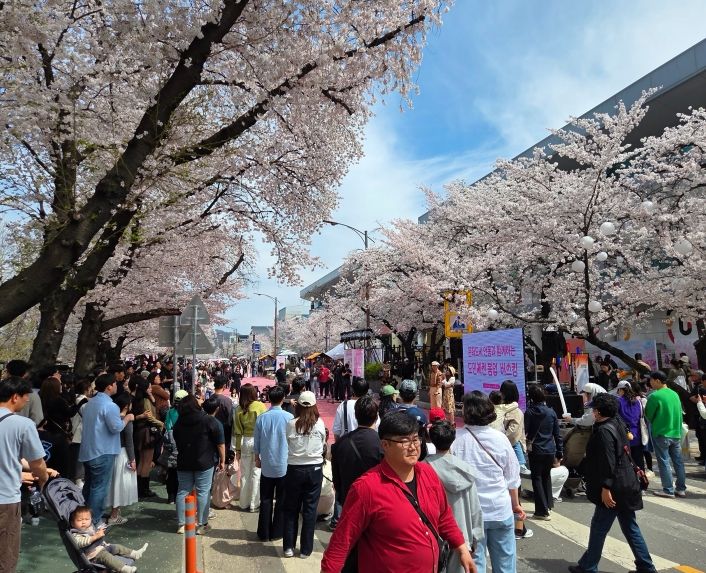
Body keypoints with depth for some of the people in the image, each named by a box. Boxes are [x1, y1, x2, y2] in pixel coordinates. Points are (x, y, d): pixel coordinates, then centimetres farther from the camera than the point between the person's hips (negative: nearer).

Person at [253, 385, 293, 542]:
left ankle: (264, 533, 20)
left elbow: (256, 442, 3)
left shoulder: (261, 418, -6)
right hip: (284, 465, -2)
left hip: (266, 465, 2)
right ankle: (277, 532, 18)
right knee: (281, 500, 11)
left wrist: (257, 458, 18)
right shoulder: (288, 417, -13)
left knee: (266, 500, 13)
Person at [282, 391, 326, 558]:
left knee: (291, 508, 15)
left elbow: (287, 443, -1)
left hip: (294, 469, 0)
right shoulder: (320, 424, -7)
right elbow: (323, 444, 4)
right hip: (314, 469, 0)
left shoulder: (291, 424, -11)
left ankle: (289, 547, 23)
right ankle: (305, 549, 18)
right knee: (310, 509, 11)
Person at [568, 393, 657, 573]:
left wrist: (605, 488, -21)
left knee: (598, 528, 3)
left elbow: (608, 462, -24)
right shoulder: (617, 424, 9)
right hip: (626, 485, 9)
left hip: (614, 488, -9)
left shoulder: (604, 431, -20)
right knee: (630, 528, 17)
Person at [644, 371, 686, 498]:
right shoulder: (675, 394, 5)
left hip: (661, 434, -7)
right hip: (676, 433, 7)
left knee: (664, 462, 1)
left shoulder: (654, 396, -15)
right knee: (678, 461, 11)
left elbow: (648, 415, -7)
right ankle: (681, 489, 18)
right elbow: (679, 412, 13)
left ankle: (668, 490, 4)